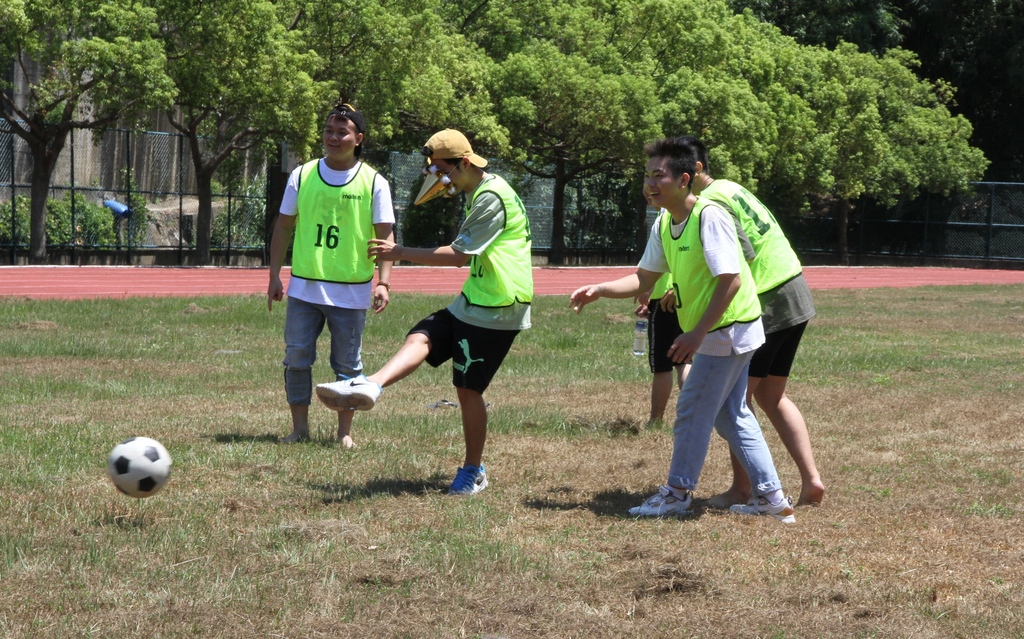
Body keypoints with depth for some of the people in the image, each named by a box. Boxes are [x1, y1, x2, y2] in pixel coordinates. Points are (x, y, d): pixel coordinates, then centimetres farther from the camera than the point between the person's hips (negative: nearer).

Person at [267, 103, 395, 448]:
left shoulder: (374, 182, -2)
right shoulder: (302, 175, 4)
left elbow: (385, 236, -3)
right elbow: (284, 226, 9)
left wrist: (383, 281, -14)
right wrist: (275, 276, 5)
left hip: (351, 291, -2)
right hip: (304, 287, 2)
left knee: (348, 364, 5)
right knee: (297, 358, 2)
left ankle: (345, 432, 16)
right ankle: (300, 428, 13)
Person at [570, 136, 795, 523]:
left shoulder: (709, 217, -22)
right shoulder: (664, 225, 6)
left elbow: (730, 280, -25)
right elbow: (644, 278, 11)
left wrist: (697, 333, -26)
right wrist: (600, 290, -6)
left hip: (728, 329, -9)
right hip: (719, 332, 9)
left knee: (693, 410, 0)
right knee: (730, 414, 13)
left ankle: (678, 493, 13)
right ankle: (771, 498, 18)